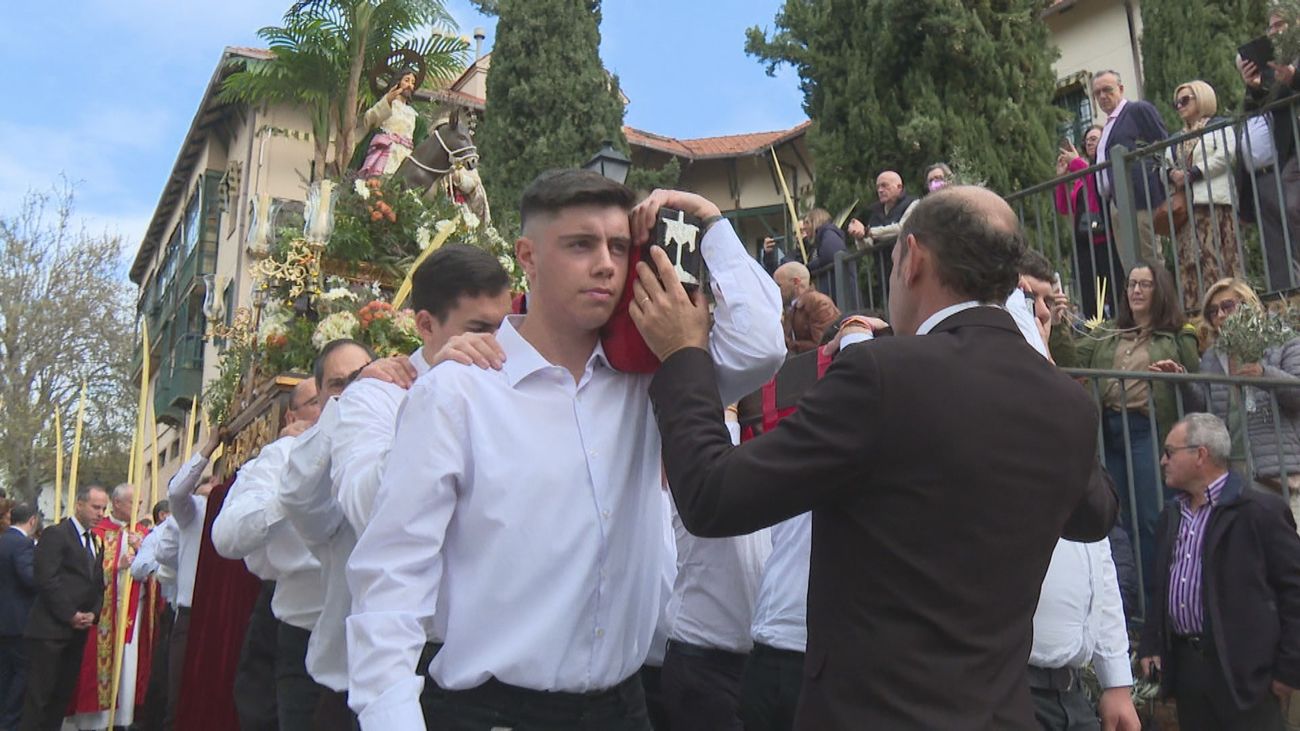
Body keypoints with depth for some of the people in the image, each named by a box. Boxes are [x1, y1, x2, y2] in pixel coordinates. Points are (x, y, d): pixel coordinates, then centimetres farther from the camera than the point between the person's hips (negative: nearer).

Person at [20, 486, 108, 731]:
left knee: (64, 693, 9)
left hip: (79, 629, 8)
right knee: (40, 694, -5)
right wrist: (71, 615, -13)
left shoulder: (96, 542, 18)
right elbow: (47, 579, -16)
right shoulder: (56, 535, -7)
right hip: (51, 629, -7)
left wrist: (93, 613, 0)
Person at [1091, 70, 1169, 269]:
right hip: (1117, 205, 8)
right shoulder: (1109, 125, 25)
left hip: (1138, 201, -8)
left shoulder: (1140, 110, 2)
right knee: (1130, 269, 4)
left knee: (1149, 264, -10)